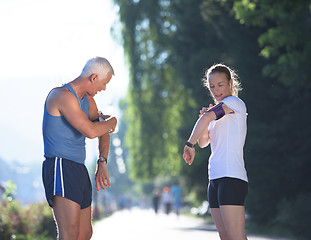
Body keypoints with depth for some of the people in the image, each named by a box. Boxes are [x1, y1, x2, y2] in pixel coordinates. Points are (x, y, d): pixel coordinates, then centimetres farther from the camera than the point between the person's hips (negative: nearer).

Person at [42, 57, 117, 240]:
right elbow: (91, 131, -23)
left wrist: (102, 163, 7)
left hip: (79, 170, 10)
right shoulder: (63, 95, -14)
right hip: (60, 167, -10)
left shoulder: (87, 100, 17)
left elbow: (104, 132, 23)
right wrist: (112, 121, -2)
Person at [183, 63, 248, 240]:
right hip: (216, 179, 9)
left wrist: (189, 145, -11)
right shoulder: (221, 111, 25)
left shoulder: (235, 102, -2)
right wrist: (204, 121, 5)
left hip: (232, 178, -9)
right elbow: (203, 142, 23)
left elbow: (207, 117, -19)